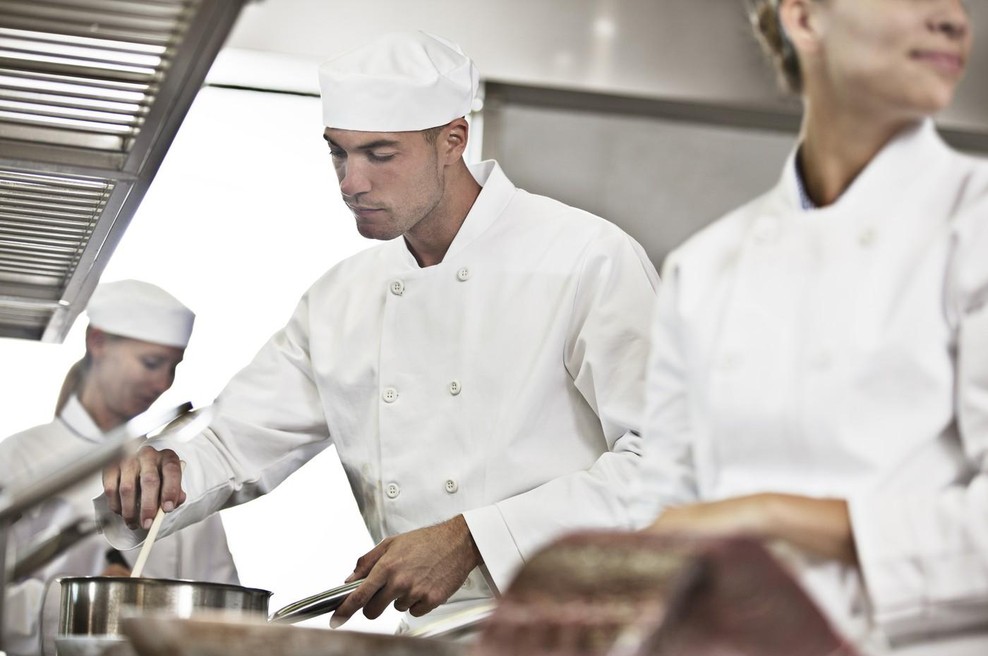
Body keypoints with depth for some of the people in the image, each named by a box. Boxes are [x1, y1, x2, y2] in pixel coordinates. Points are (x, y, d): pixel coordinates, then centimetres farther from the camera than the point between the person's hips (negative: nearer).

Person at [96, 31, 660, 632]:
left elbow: (660, 460, -12)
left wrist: (470, 541, -16)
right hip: (426, 636, 5)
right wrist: (156, 476, -2)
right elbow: (234, 449, 20)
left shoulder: (589, 260, -5)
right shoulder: (339, 301, 15)